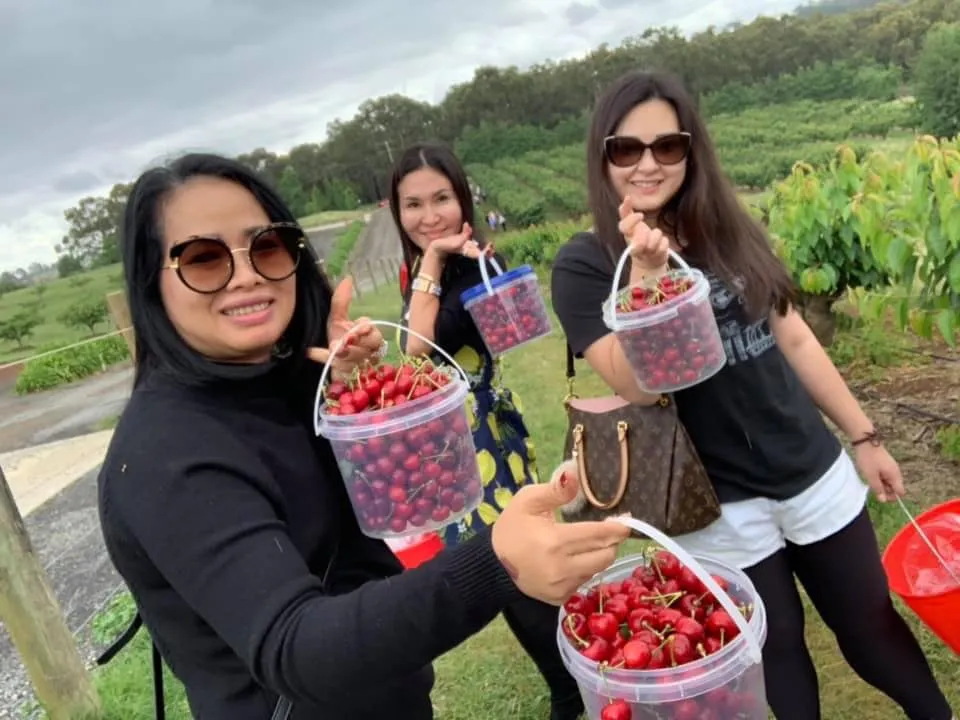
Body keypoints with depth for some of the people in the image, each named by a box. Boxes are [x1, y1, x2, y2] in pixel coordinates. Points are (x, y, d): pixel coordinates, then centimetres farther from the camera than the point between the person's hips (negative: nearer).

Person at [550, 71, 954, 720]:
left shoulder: (732, 232, 1)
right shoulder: (585, 265, -12)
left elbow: (794, 338, 8)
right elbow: (638, 387, -21)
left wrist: (863, 435, 11)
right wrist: (646, 271, -32)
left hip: (813, 473, 4)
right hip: (717, 507, -3)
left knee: (872, 625, 19)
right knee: (776, 647, 17)